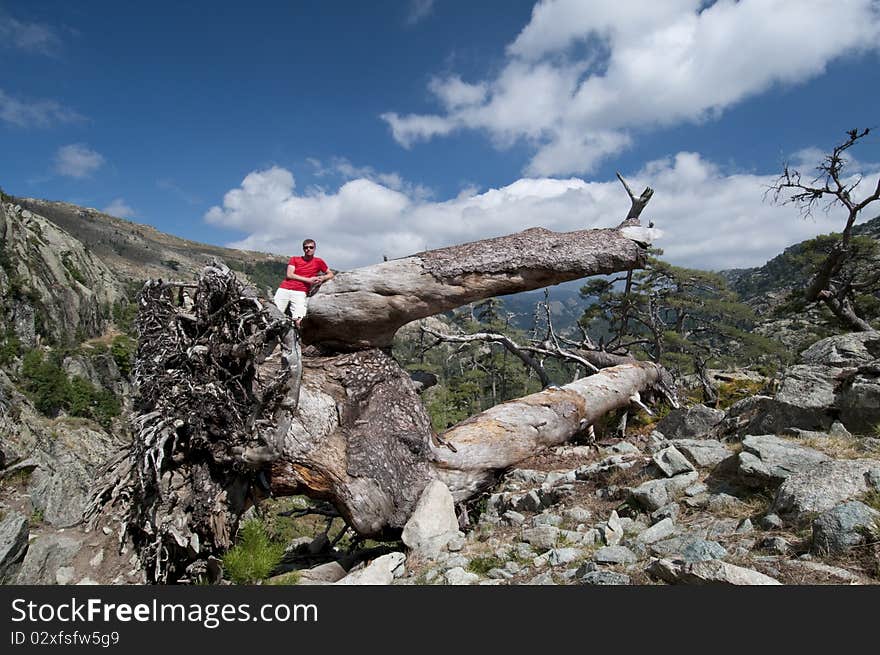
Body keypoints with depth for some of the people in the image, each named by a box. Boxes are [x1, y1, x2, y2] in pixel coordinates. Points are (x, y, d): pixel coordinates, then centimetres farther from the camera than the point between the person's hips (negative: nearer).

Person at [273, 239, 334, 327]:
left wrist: (323, 278, -2)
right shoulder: (294, 259, 15)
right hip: (284, 290, 1)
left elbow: (330, 274, 22)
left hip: (300, 293, -1)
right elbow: (289, 275, 1)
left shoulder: (318, 262, 13)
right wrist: (308, 280, -7)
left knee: (298, 321, -19)